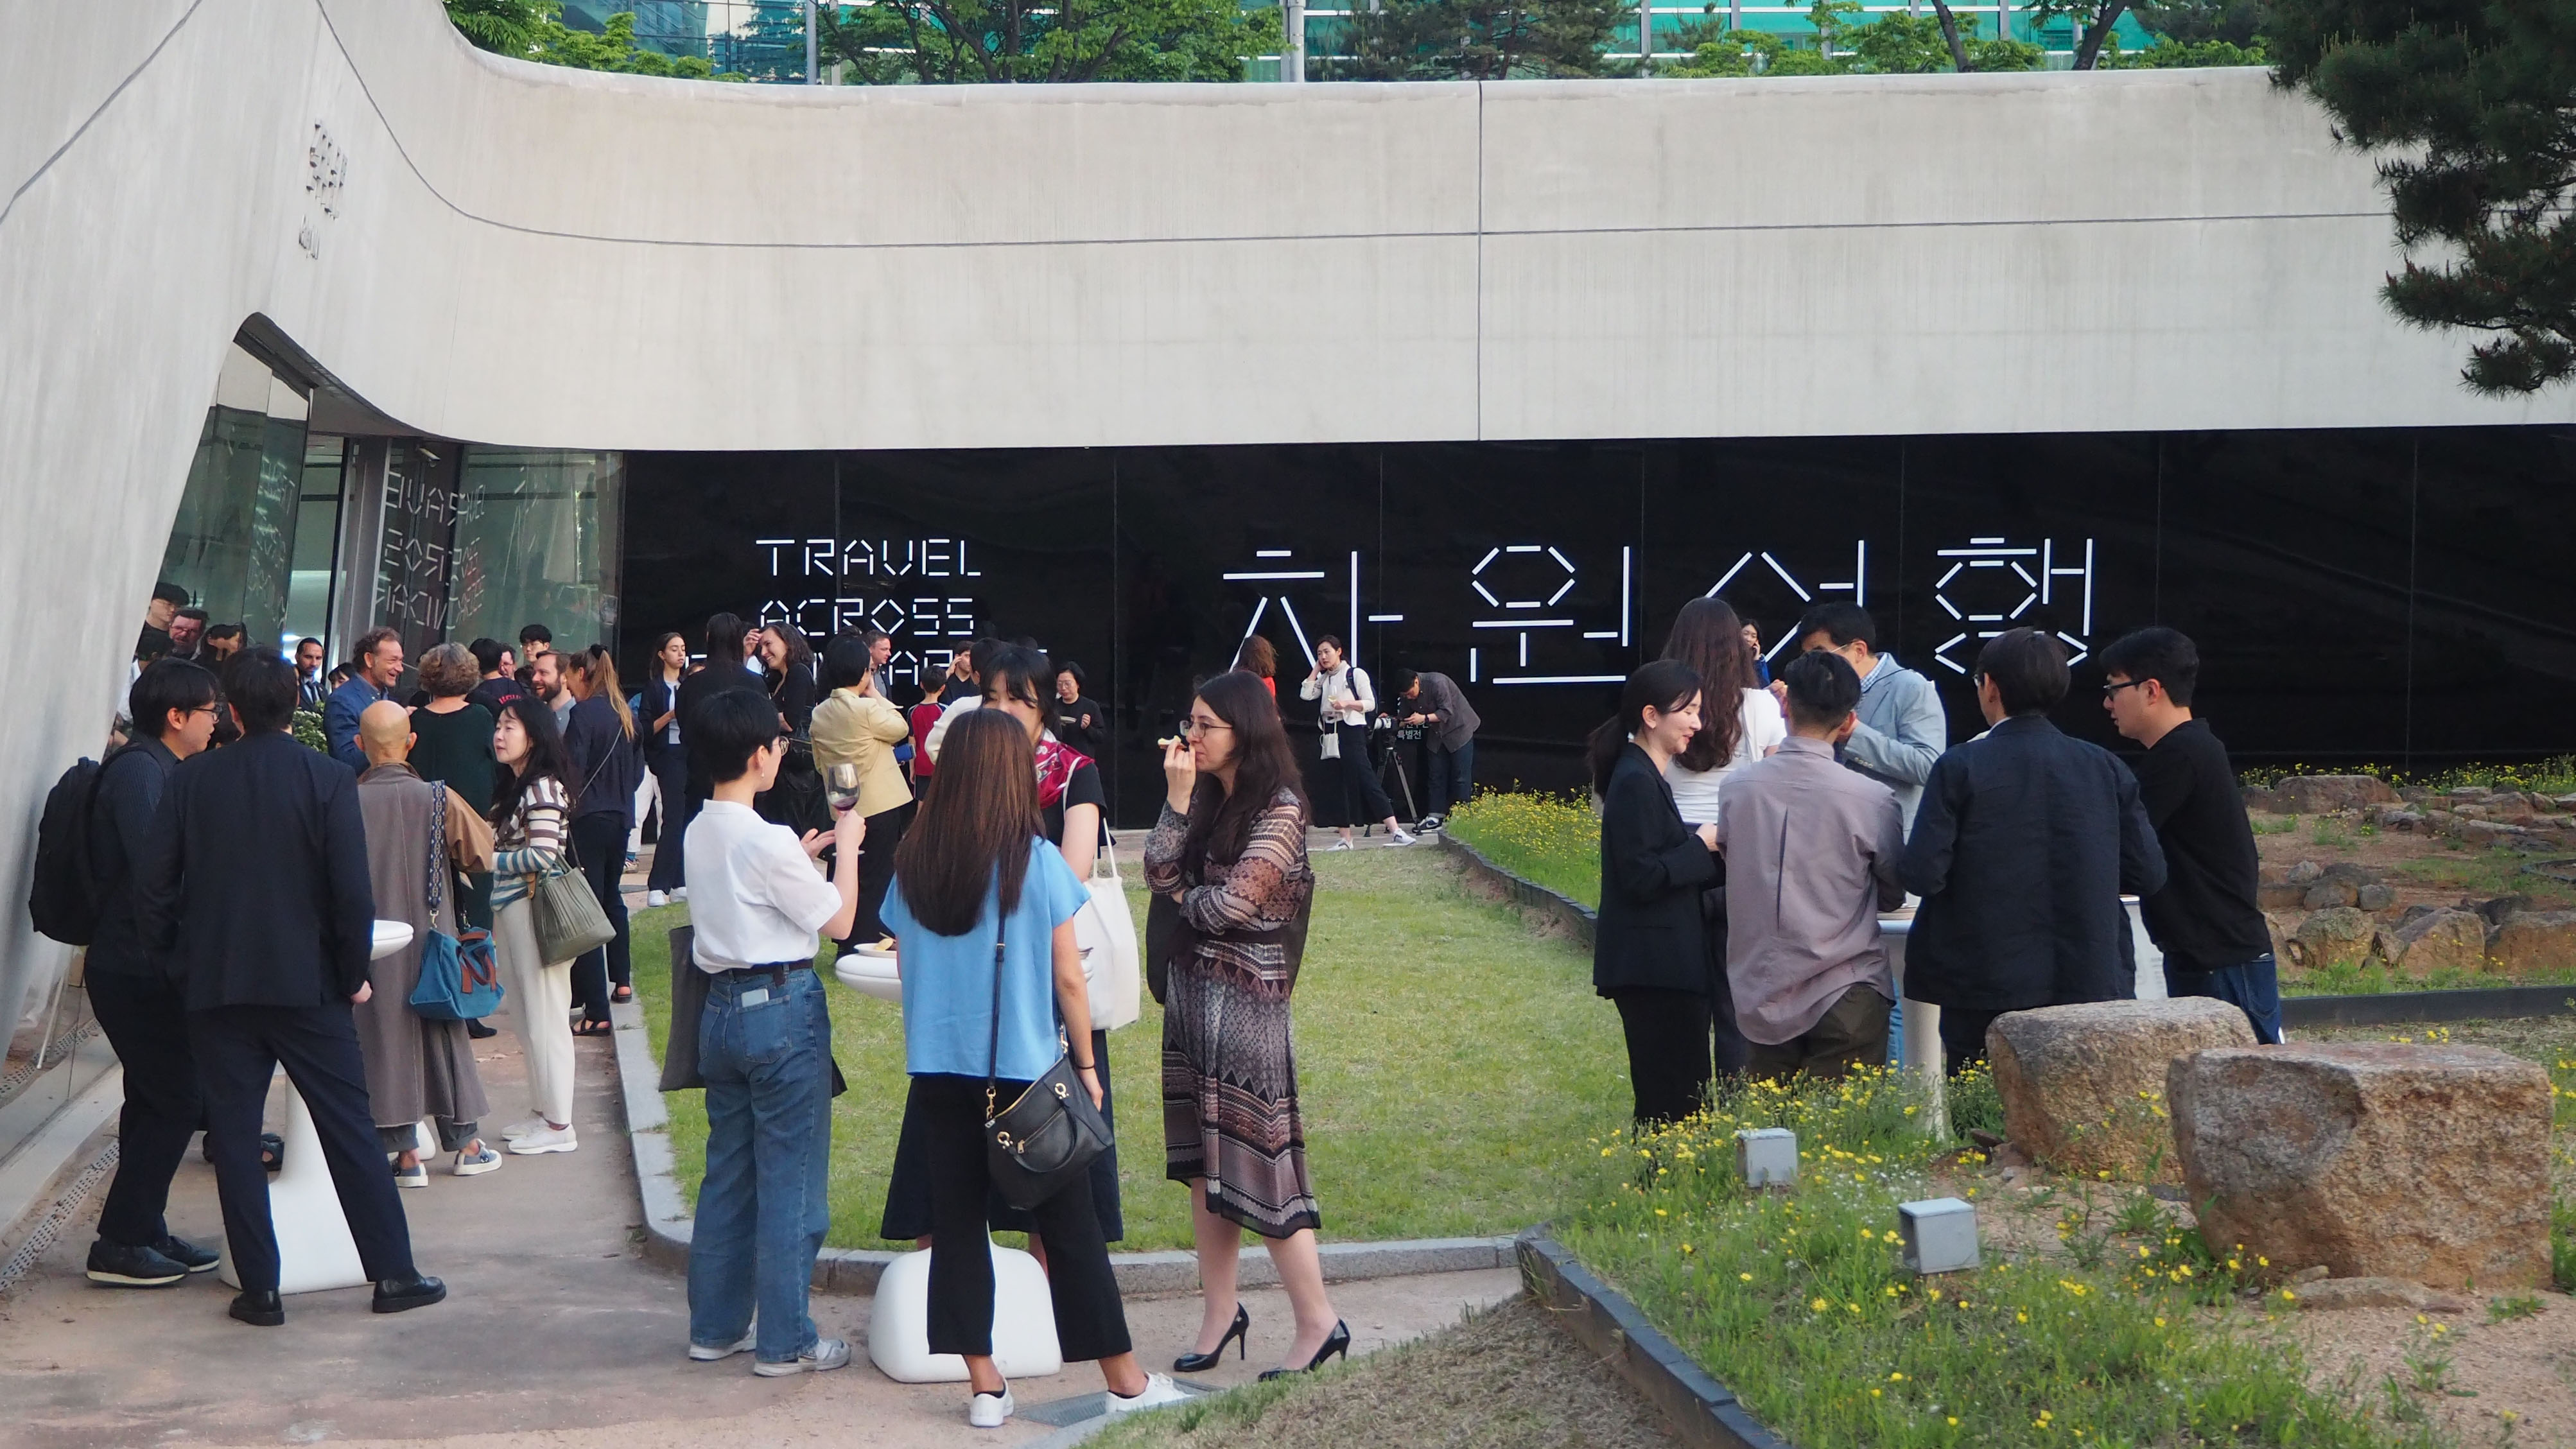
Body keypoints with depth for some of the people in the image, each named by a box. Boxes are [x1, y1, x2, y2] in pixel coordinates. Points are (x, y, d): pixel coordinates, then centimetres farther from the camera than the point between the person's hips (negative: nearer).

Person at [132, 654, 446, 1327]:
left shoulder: (191, 779, -1)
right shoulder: (329, 780, -7)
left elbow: (153, 885, -1)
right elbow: (352, 893, -12)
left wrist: (173, 958, 11)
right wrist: (353, 974, 0)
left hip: (216, 986, 1)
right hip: (307, 984, -1)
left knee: (234, 1135, 7)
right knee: (349, 1128, 6)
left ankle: (260, 1289, 7)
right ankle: (393, 1274, 10)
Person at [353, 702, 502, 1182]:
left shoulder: (347, 804, -12)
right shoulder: (439, 799, -10)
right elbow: (483, 853, 1)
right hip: (431, 938, 1)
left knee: (386, 1038, 6)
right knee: (445, 1033, 13)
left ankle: (407, 1153, 6)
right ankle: (466, 1145, 20)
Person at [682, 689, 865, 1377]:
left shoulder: (699, 833, 7)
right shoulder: (768, 841, -18)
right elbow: (838, 919, -11)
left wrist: (804, 854, 20)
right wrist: (847, 847, 1)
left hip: (722, 1008, 8)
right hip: (783, 1008, -8)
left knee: (727, 1174, 15)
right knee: (791, 1183, 0)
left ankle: (715, 1326, 22)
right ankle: (786, 1341, 5)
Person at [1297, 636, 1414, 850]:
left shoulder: (1355, 674, 0)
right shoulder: (1324, 679, 17)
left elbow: (1371, 704, -6)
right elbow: (1306, 694, 2)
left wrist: (1346, 704, -20)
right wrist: (1316, 669, 7)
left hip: (1352, 732, -7)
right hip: (1331, 735, 7)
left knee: (1366, 780, -17)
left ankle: (1395, 830, -24)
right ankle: (1345, 838, 9)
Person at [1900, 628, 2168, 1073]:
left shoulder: (1959, 769, -8)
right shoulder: (2106, 768, 2)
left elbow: (1923, 874, -13)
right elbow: (2148, 874, 3)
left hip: (1985, 989, -3)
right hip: (2088, 984, 3)